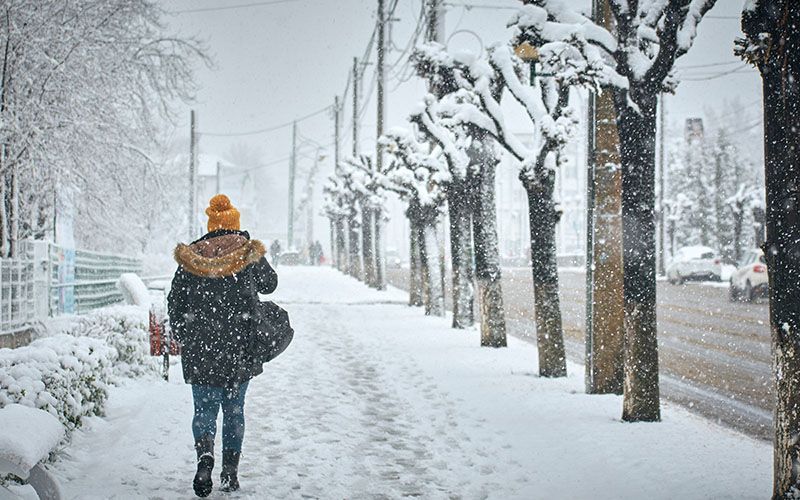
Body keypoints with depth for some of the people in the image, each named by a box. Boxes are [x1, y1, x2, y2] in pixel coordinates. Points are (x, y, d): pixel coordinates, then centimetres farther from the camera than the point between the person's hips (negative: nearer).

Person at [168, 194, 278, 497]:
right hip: (241, 348, 1)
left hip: (200, 350, 0)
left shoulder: (191, 258, 0)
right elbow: (270, 284, 15)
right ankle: (230, 474, 14)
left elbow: (175, 302, 3)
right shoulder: (249, 254, -2)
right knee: (234, 408, 12)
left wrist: (184, 338, 14)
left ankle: (205, 452, -22)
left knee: (205, 407, 6)